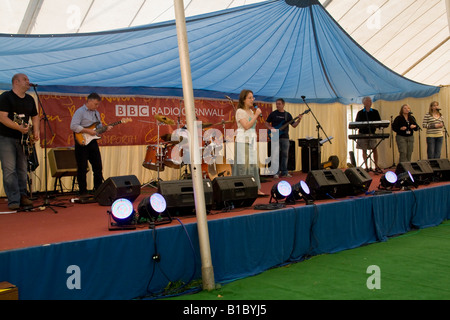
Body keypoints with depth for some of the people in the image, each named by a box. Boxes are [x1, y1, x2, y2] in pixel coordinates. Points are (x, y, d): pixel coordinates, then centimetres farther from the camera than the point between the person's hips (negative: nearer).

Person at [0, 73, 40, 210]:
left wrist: (35, 131, 5)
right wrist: (19, 128, -30)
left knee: (22, 170, 10)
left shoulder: (30, 99, 14)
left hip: (23, 139, 6)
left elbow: (35, 116, 22)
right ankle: (13, 200, -8)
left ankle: (22, 196, 19)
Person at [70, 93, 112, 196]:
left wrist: (105, 128, 1)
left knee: (98, 167, 9)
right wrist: (88, 131, -21)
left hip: (93, 142, 7)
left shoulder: (96, 113, 15)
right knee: (82, 168, 0)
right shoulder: (80, 112, -9)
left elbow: (99, 126, 22)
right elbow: (73, 126, -20)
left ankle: (98, 189, 18)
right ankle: (83, 191, 8)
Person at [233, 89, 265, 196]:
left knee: (253, 164, 6)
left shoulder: (251, 111, 17)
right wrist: (256, 115, -15)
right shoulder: (240, 111, -7)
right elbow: (246, 126, -19)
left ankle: (256, 189, 8)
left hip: (252, 141, 8)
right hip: (243, 141, -8)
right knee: (243, 165, -7)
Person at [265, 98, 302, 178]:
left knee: (285, 155, 4)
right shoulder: (273, 114, 5)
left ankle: (284, 172, 12)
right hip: (276, 137, -2)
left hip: (285, 137, 2)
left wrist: (299, 120, -7)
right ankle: (276, 172, 0)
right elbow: (266, 123, 8)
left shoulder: (288, 115, 10)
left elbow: (294, 125, 9)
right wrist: (270, 127, -10)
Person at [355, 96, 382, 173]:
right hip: (363, 133, 0)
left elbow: (379, 122, 7)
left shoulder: (375, 112, 8)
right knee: (364, 150, 4)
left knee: (374, 149, -6)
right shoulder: (360, 113, 4)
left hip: (372, 133, 0)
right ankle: (366, 166, 12)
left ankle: (376, 166, -1)